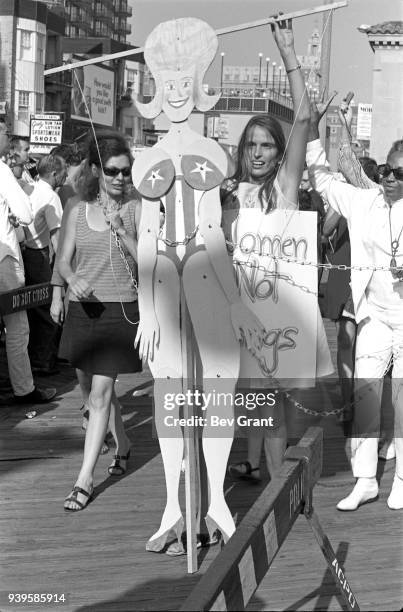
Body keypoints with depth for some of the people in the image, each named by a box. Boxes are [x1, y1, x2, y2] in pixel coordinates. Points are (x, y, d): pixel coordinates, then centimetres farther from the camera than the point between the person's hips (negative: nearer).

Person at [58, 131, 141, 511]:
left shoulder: (135, 210, -3)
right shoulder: (77, 211, 4)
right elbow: (63, 261, 3)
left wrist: (121, 231, -20)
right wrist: (72, 279, -18)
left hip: (121, 309, -4)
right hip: (84, 308, 4)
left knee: (100, 392, -10)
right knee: (102, 389, 18)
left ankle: (85, 479, -6)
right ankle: (123, 447, 43)